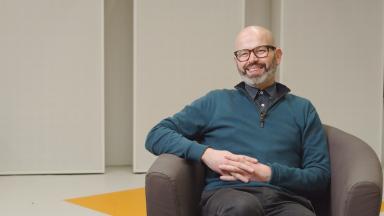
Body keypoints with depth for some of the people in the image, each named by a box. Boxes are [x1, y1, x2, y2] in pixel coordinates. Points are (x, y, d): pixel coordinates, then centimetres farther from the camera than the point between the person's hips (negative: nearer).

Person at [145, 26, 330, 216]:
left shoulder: (302, 109, 20)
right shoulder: (216, 101, 19)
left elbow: (321, 176, 11)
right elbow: (156, 136, 12)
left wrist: (269, 174, -7)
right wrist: (205, 153, -5)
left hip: (285, 199, 1)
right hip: (227, 195, 0)